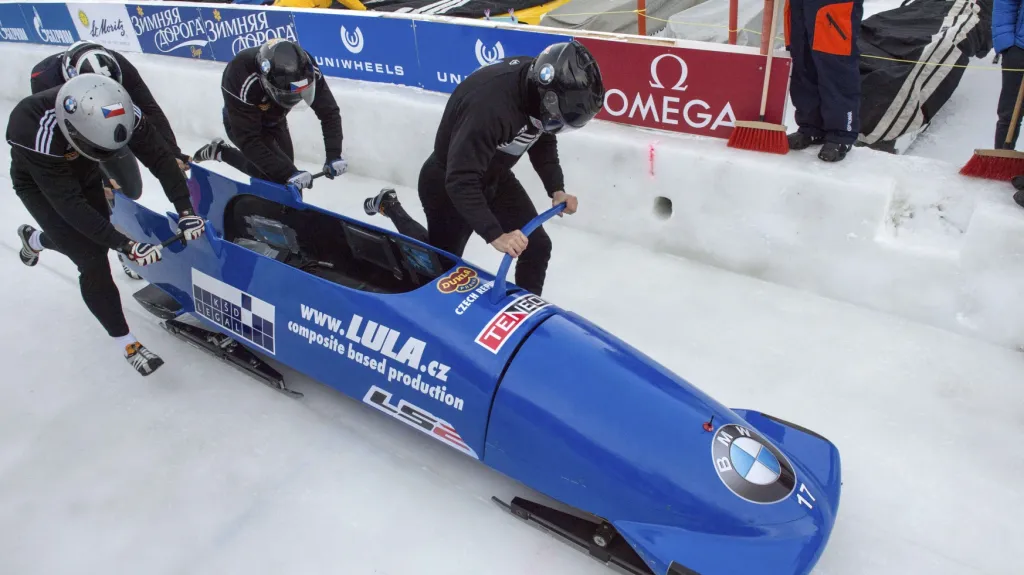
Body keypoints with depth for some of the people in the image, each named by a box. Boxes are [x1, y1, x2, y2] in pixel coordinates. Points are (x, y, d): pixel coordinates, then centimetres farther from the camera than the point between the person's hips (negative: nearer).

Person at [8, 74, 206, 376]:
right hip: (40, 185, -5)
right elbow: (69, 203, -38)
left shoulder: (120, 111, -33)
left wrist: (185, 210, -32)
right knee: (91, 260, -14)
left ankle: (34, 239, 51)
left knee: (96, 238, 19)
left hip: (84, 175, 5)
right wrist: (124, 245, -42)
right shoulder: (40, 135, -43)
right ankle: (126, 342, -3)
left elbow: (159, 156, -24)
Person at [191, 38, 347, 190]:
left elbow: (329, 111, -24)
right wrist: (288, 174, -48)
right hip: (242, 122, -5)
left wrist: (334, 154, -37)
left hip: (275, 120, 5)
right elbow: (248, 140, -39)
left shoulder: (305, 68, -32)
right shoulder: (240, 76, -42)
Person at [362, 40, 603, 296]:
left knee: (538, 245, -2)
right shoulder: (490, 104, -41)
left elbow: (543, 140, 3)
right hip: (447, 183, -6)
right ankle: (389, 207, 36)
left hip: (495, 176, 7)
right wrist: (494, 234, -42)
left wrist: (556, 189, -9)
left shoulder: (539, 81, -15)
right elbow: (461, 181, -39)